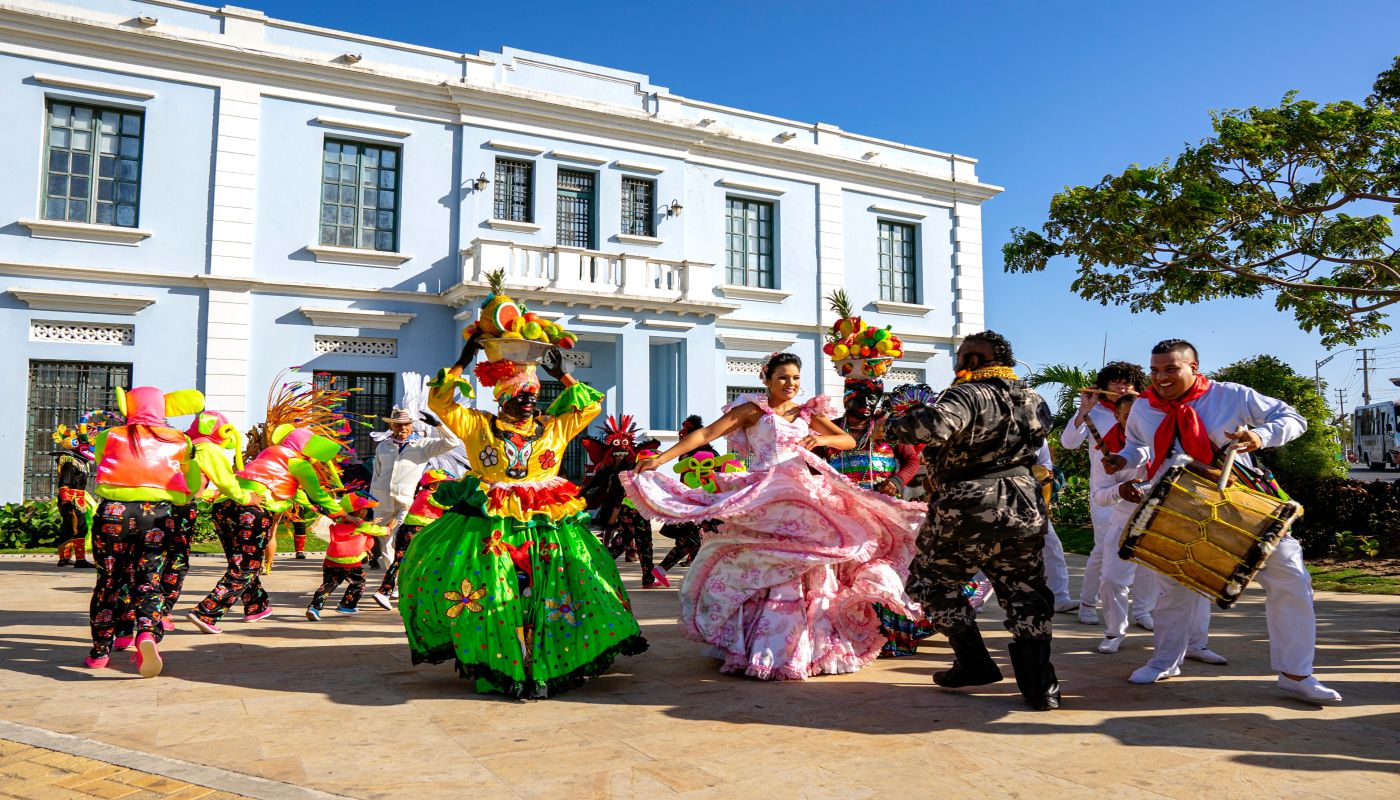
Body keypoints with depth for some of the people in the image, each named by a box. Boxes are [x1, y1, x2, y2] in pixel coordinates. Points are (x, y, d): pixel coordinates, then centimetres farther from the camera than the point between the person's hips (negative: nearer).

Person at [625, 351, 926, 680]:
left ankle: (808, 646, 17)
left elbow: (849, 440, 8)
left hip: (803, 498, 4)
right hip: (763, 499, -4)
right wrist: (660, 459, -14)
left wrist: (821, 439, -14)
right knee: (764, 573, -5)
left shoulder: (808, 413, 14)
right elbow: (706, 433, -6)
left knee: (806, 572, 4)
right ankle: (760, 649, 6)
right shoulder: (753, 410, 2)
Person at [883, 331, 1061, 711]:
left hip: (968, 512, -6)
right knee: (1025, 594, 15)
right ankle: (1040, 686, 15)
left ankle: (975, 664, 16)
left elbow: (935, 426, -33)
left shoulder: (969, 394, -14)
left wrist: (894, 425, -15)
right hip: (1025, 509, 6)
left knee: (933, 581, 14)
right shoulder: (1035, 400, 10)